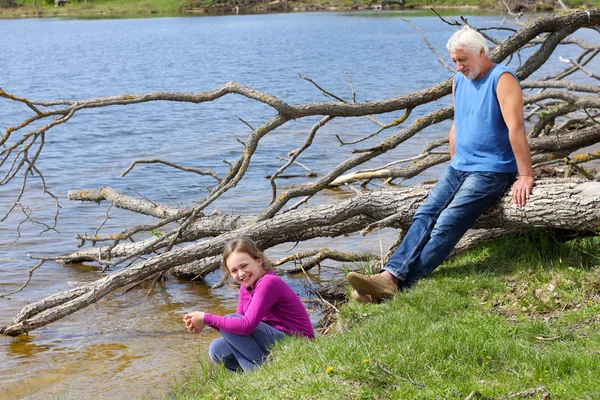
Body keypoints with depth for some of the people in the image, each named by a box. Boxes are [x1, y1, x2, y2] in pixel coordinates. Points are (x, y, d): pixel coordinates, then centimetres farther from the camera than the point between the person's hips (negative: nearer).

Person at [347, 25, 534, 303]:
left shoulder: (502, 79, -11)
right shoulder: (459, 81, 15)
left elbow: (516, 128, -20)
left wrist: (525, 176, -25)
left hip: (491, 171, -8)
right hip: (459, 168, 8)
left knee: (448, 224, -20)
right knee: (424, 215, -12)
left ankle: (398, 283, -30)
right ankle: (390, 274, -24)